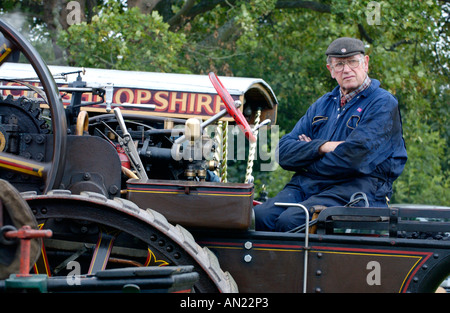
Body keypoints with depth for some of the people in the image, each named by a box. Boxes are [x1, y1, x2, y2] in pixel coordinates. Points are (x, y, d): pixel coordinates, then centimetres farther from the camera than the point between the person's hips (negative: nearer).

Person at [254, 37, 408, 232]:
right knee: (260, 216, -23)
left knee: (290, 221, -31)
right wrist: (323, 147, -6)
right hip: (305, 185, 6)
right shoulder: (322, 105, 22)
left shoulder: (383, 104, 1)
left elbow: (354, 157, -13)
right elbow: (283, 151, 13)